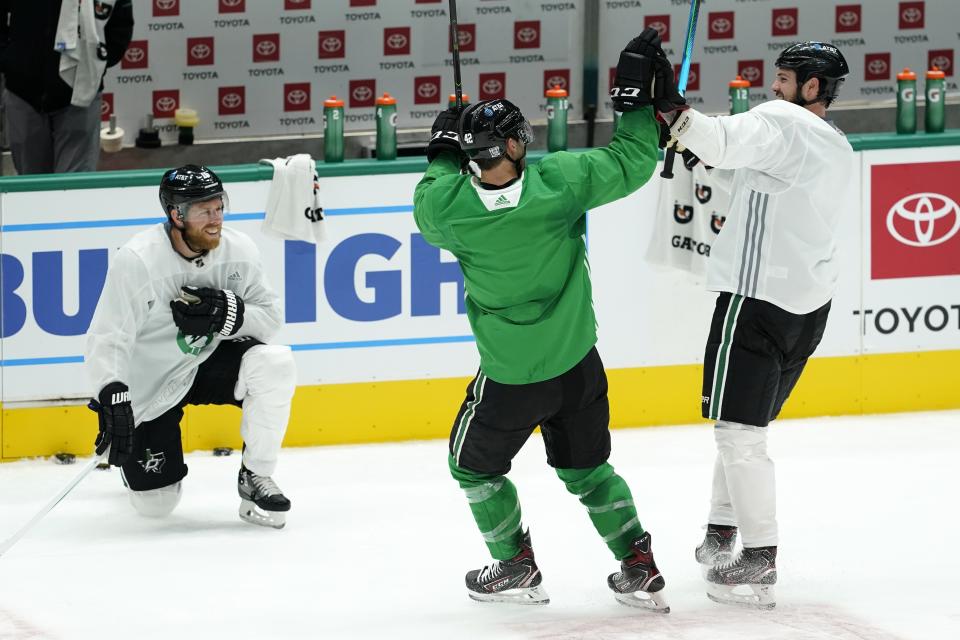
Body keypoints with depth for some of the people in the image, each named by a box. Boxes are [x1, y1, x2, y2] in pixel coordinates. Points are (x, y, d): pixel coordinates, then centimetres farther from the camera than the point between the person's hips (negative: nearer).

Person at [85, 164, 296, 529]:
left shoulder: (239, 250, -11)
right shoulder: (137, 260, -23)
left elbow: (269, 318, -5)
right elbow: (107, 339, -23)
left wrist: (226, 312, -26)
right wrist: (113, 401, -36)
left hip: (212, 362, 3)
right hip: (149, 386, -3)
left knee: (275, 364, -27)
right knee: (155, 504, -5)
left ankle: (256, 478, -9)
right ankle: (133, 452, 33)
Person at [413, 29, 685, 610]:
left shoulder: (446, 207, -19)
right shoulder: (560, 180, -20)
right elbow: (632, 163, -9)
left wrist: (444, 153, 19)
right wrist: (640, 98, 0)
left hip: (511, 379, -2)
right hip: (578, 366, 2)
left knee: (475, 466, 24)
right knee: (587, 468, 21)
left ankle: (517, 567, 26)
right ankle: (640, 570, 18)